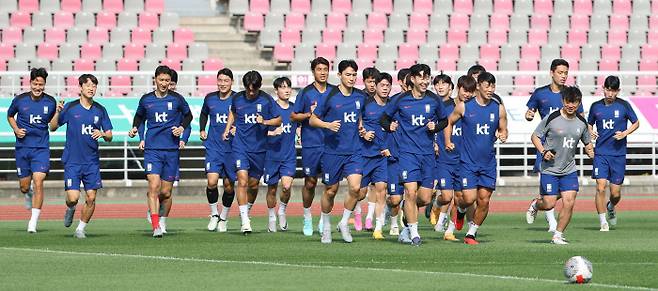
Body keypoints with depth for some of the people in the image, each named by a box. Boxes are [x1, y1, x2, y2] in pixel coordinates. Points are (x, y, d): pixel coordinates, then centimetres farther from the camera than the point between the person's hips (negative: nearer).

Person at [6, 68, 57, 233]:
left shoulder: (50, 102, -1)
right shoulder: (20, 100, -2)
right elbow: (10, 115, 17)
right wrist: (16, 129, -2)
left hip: (41, 148, -1)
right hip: (22, 148, 1)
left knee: (38, 182, -16)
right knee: (24, 186, 7)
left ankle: (33, 222, -13)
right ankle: (28, 194, 47)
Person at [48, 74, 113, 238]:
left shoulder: (100, 110, 5)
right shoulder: (70, 108, -1)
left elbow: (109, 136, 9)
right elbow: (53, 127, 5)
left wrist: (102, 134, -14)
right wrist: (58, 112, -13)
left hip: (92, 161, 2)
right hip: (72, 161, -2)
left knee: (91, 198, -3)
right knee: (73, 197, -12)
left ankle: (81, 229, 15)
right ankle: (70, 210, 24)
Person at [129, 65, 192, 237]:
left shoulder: (177, 99, 2)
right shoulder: (146, 100, 5)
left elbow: (188, 115, 17)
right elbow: (139, 116, 23)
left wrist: (182, 128, -1)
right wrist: (135, 128, 4)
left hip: (172, 149, 1)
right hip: (152, 149, 0)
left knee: (166, 192, 3)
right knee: (154, 186, -17)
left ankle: (162, 219, 31)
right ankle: (155, 226, -18)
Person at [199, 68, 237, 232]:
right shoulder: (210, 98, 5)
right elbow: (204, 114, 26)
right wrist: (202, 130, 13)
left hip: (232, 148, -1)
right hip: (213, 146, 1)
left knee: (229, 185, 6)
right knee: (212, 182, -15)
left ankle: (224, 218, 26)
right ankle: (214, 214, 7)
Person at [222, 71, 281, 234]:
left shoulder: (266, 100, -4)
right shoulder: (237, 98, 1)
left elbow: (278, 120, 3)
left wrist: (265, 122, -14)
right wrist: (227, 129, 13)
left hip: (259, 147, 1)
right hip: (240, 145, -1)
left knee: (254, 183, 9)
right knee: (242, 180, -15)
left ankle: (247, 210, 36)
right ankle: (245, 221, -17)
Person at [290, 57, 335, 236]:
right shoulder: (305, 93, 1)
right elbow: (293, 116, 4)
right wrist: (308, 114, -11)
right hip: (310, 145, -2)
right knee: (310, 182, 2)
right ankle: (307, 218, 18)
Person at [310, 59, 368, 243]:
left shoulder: (361, 97, 6)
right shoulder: (330, 96, -6)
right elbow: (312, 119, 0)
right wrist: (328, 125, -16)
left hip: (354, 151, 2)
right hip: (333, 151, -2)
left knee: (355, 187, -14)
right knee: (331, 190, 6)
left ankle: (344, 223, 7)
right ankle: (326, 227, 27)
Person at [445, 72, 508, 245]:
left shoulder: (498, 109, 2)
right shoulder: (464, 107, -4)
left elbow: (503, 130, 13)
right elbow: (449, 122, 11)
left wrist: (502, 135, -10)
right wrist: (448, 142, 0)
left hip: (488, 162, 2)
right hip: (468, 161, -2)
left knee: (484, 200, -1)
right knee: (469, 198, -11)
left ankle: (471, 233, 16)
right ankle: (460, 210, 26)